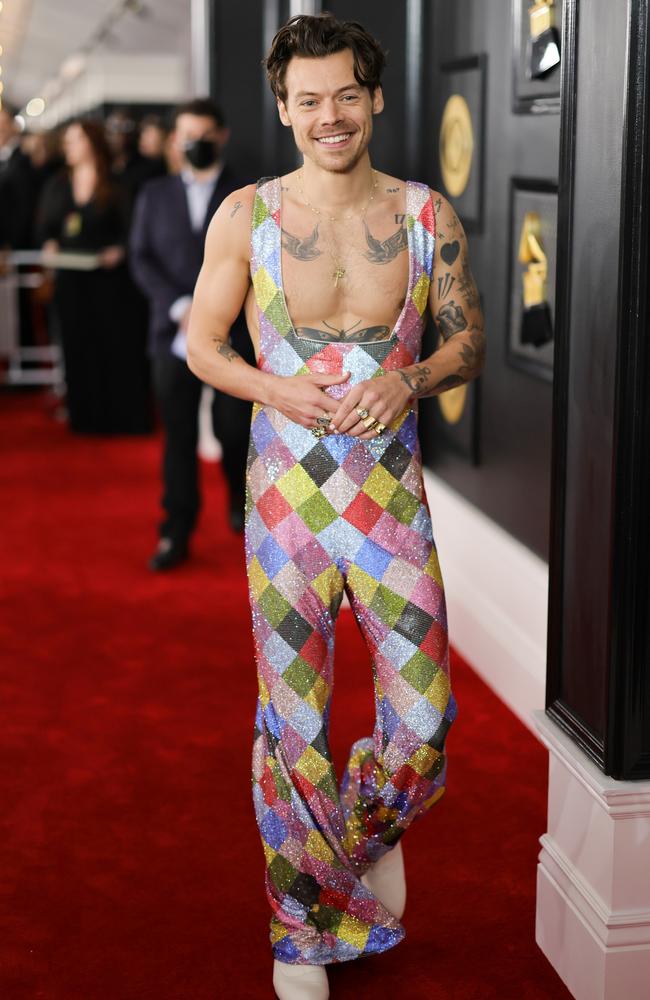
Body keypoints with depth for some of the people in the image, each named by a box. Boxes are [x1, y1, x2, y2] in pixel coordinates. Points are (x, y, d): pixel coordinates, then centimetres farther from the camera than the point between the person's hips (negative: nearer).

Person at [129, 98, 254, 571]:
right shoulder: (154, 195, 12)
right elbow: (142, 258, 5)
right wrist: (180, 306, -10)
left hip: (233, 333, -1)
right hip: (174, 332, 1)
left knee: (235, 427, 3)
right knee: (179, 435, 1)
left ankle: (241, 503, 31)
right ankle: (176, 533, 7)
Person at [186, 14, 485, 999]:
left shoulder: (427, 215, 2)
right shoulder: (246, 215, -1)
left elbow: (469, 340, 9)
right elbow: (201, 342, 6)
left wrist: (410, 379, -13)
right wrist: (275, 388, -13)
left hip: (392, 493, 1)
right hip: (286, 497, -1)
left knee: (423, 720, 1)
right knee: (293, 727, 7)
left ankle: (374, 828, 39)